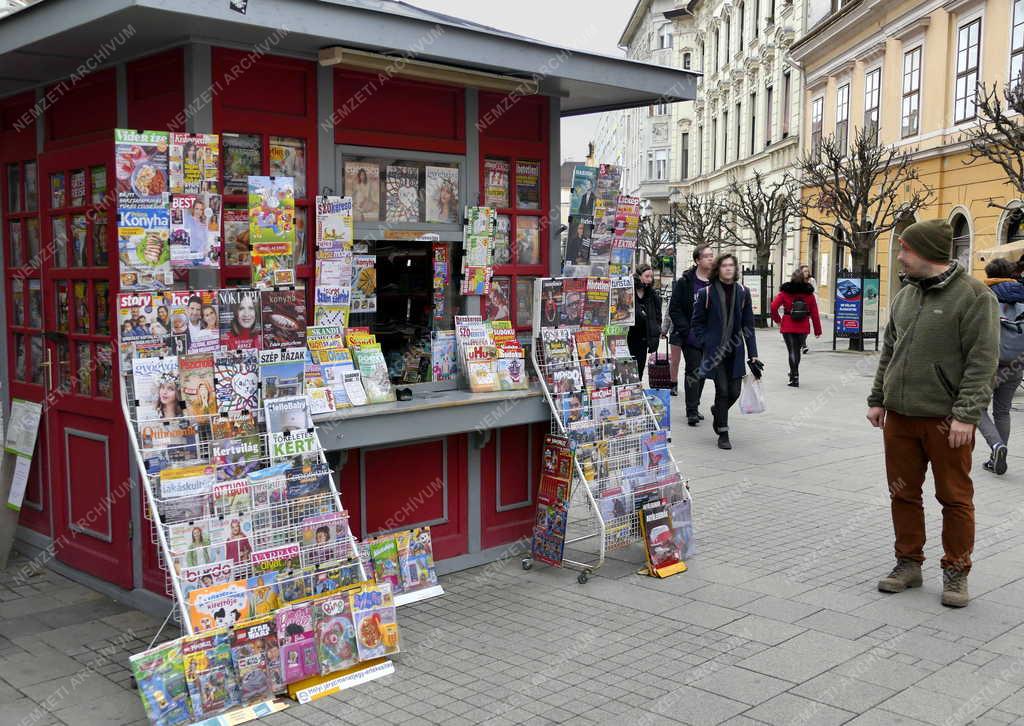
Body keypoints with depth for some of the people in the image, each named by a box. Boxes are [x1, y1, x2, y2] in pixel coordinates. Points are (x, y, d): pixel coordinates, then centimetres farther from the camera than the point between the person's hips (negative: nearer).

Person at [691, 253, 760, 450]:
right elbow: (697, 322, 4)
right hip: (715, 350, -3)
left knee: (734, 391, 3)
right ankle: (723, 434, 7)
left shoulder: (742, 292, 5)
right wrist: (706, 343, -7)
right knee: (722, 390, -7)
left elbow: (748, 325, 6)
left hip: (735, 350, 3)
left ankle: (717, 411, 36)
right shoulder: (707, 293, -3)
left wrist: (753, 355, 3)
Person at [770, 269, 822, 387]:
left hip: (787, 327, -2)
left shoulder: (785, 292, -5)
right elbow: (814, 313, 1)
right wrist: (817, 330, 6)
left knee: (792, 351, 0)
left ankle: (795, 378, -5)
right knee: (797, 350, 18)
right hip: (803, 328, 2)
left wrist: (777, 320, 5)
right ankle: (794, 373, 32)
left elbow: (774, 306, -11)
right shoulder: (809, 293, 1)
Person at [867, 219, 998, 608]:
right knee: (903, 494, 13)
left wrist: (966, 415, -19)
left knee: (955, 499, 6)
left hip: (946, 420, -6)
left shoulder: (972, 295, -10)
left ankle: (956, 572, 19)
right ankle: (908, 563, 27)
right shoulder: (905, 295, 11)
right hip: (899, 416, 6)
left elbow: (983, 360, -14)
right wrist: (878, 398, 14)